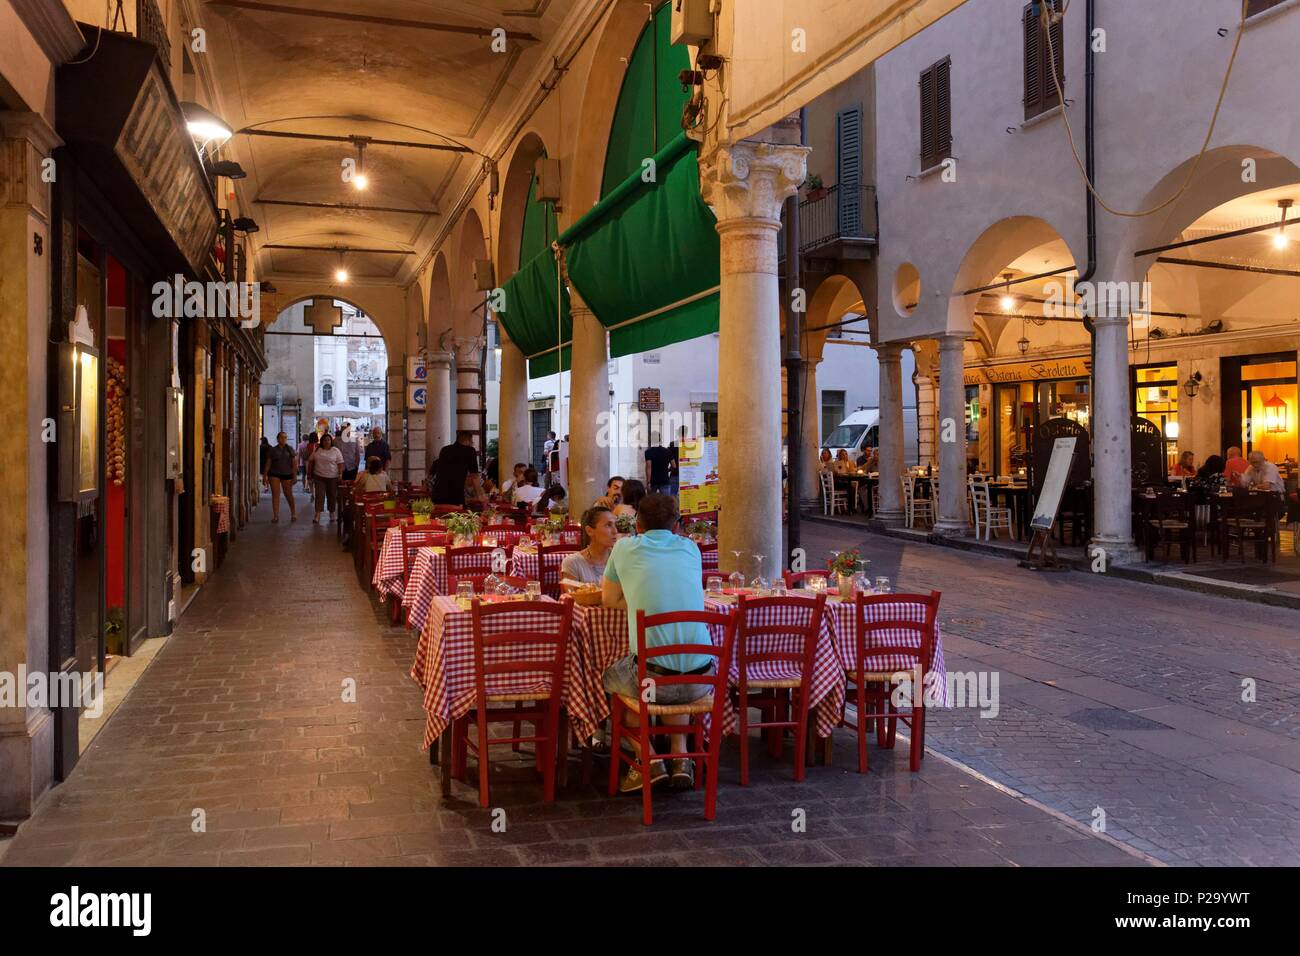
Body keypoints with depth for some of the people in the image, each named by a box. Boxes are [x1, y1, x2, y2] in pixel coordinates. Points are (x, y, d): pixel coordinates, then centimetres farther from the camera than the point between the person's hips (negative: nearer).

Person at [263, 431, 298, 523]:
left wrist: (294, 476, -4)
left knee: (288, 494, 8)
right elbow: (268, 464, 7)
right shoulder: (273, 450, 4)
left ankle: (293, 513, 27)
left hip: (287, 475, 0)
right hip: (274, 474, 0)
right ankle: (276, 516, -4)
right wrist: (265, 475, 2)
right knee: (275, 494, -5)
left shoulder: (290, 450, 3)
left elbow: (294, 464, 2)